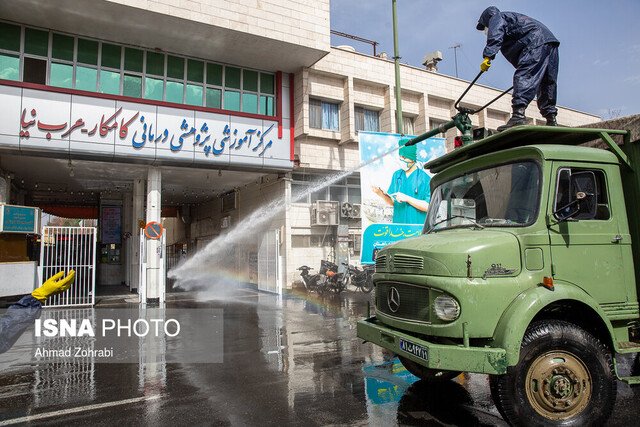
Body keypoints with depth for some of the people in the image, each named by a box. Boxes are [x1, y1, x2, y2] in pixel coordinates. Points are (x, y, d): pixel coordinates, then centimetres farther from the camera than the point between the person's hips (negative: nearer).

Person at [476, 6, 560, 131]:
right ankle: (551, 121, 7)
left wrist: (488, 57, -22)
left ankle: (518, 115, -39)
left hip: (536, 42, -9)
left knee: (523, 77, -22)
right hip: (550, 40, 9)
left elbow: (495, 36, -9)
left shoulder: (496, 18, 13)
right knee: (546, 84, 8)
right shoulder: (513, 16, 40)